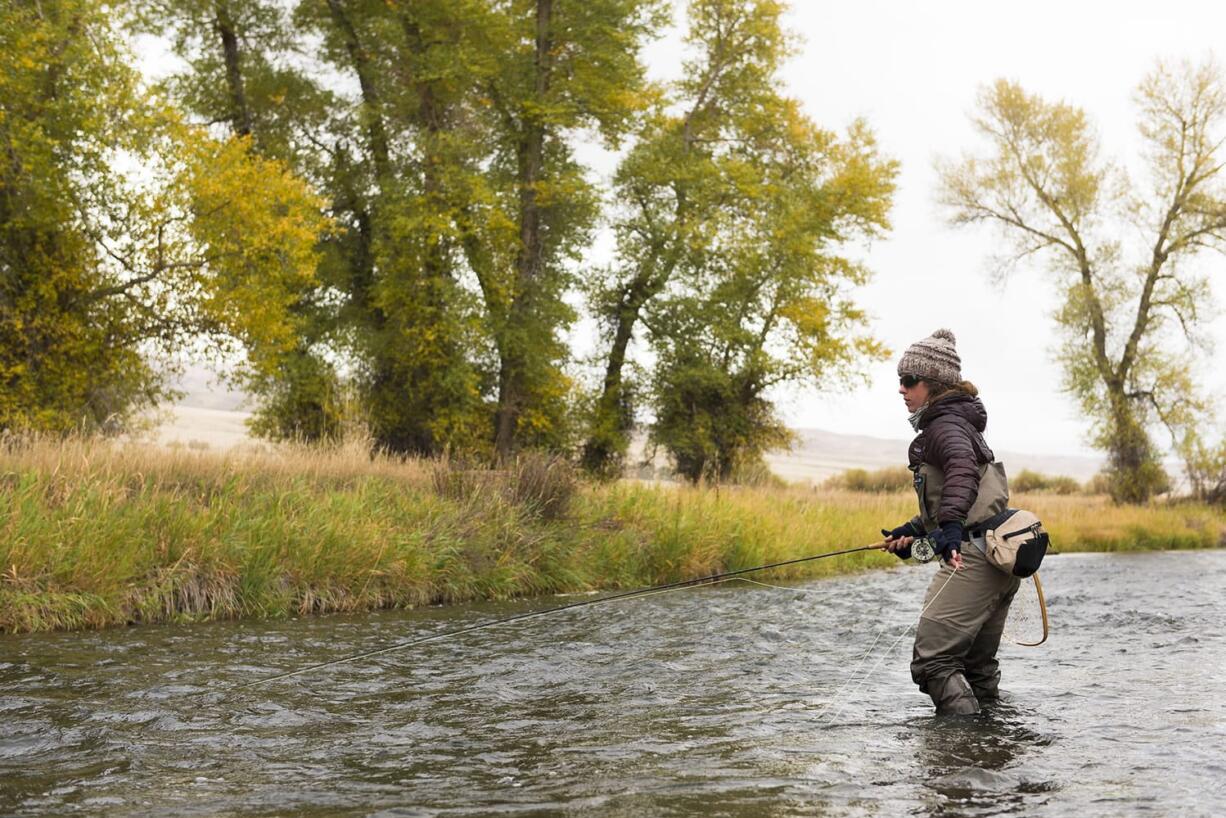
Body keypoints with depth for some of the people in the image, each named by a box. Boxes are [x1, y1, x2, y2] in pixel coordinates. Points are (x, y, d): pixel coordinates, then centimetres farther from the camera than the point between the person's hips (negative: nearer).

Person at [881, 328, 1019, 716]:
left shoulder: (945, 425, -9)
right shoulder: (958, 422, 22)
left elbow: (963, 469, -31)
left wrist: (950, 524, -45)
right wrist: (913, 529, 26)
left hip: (974, 554, -11)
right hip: (998, 557, 11)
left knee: (933, 660, -11)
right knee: (976, 665, 18)